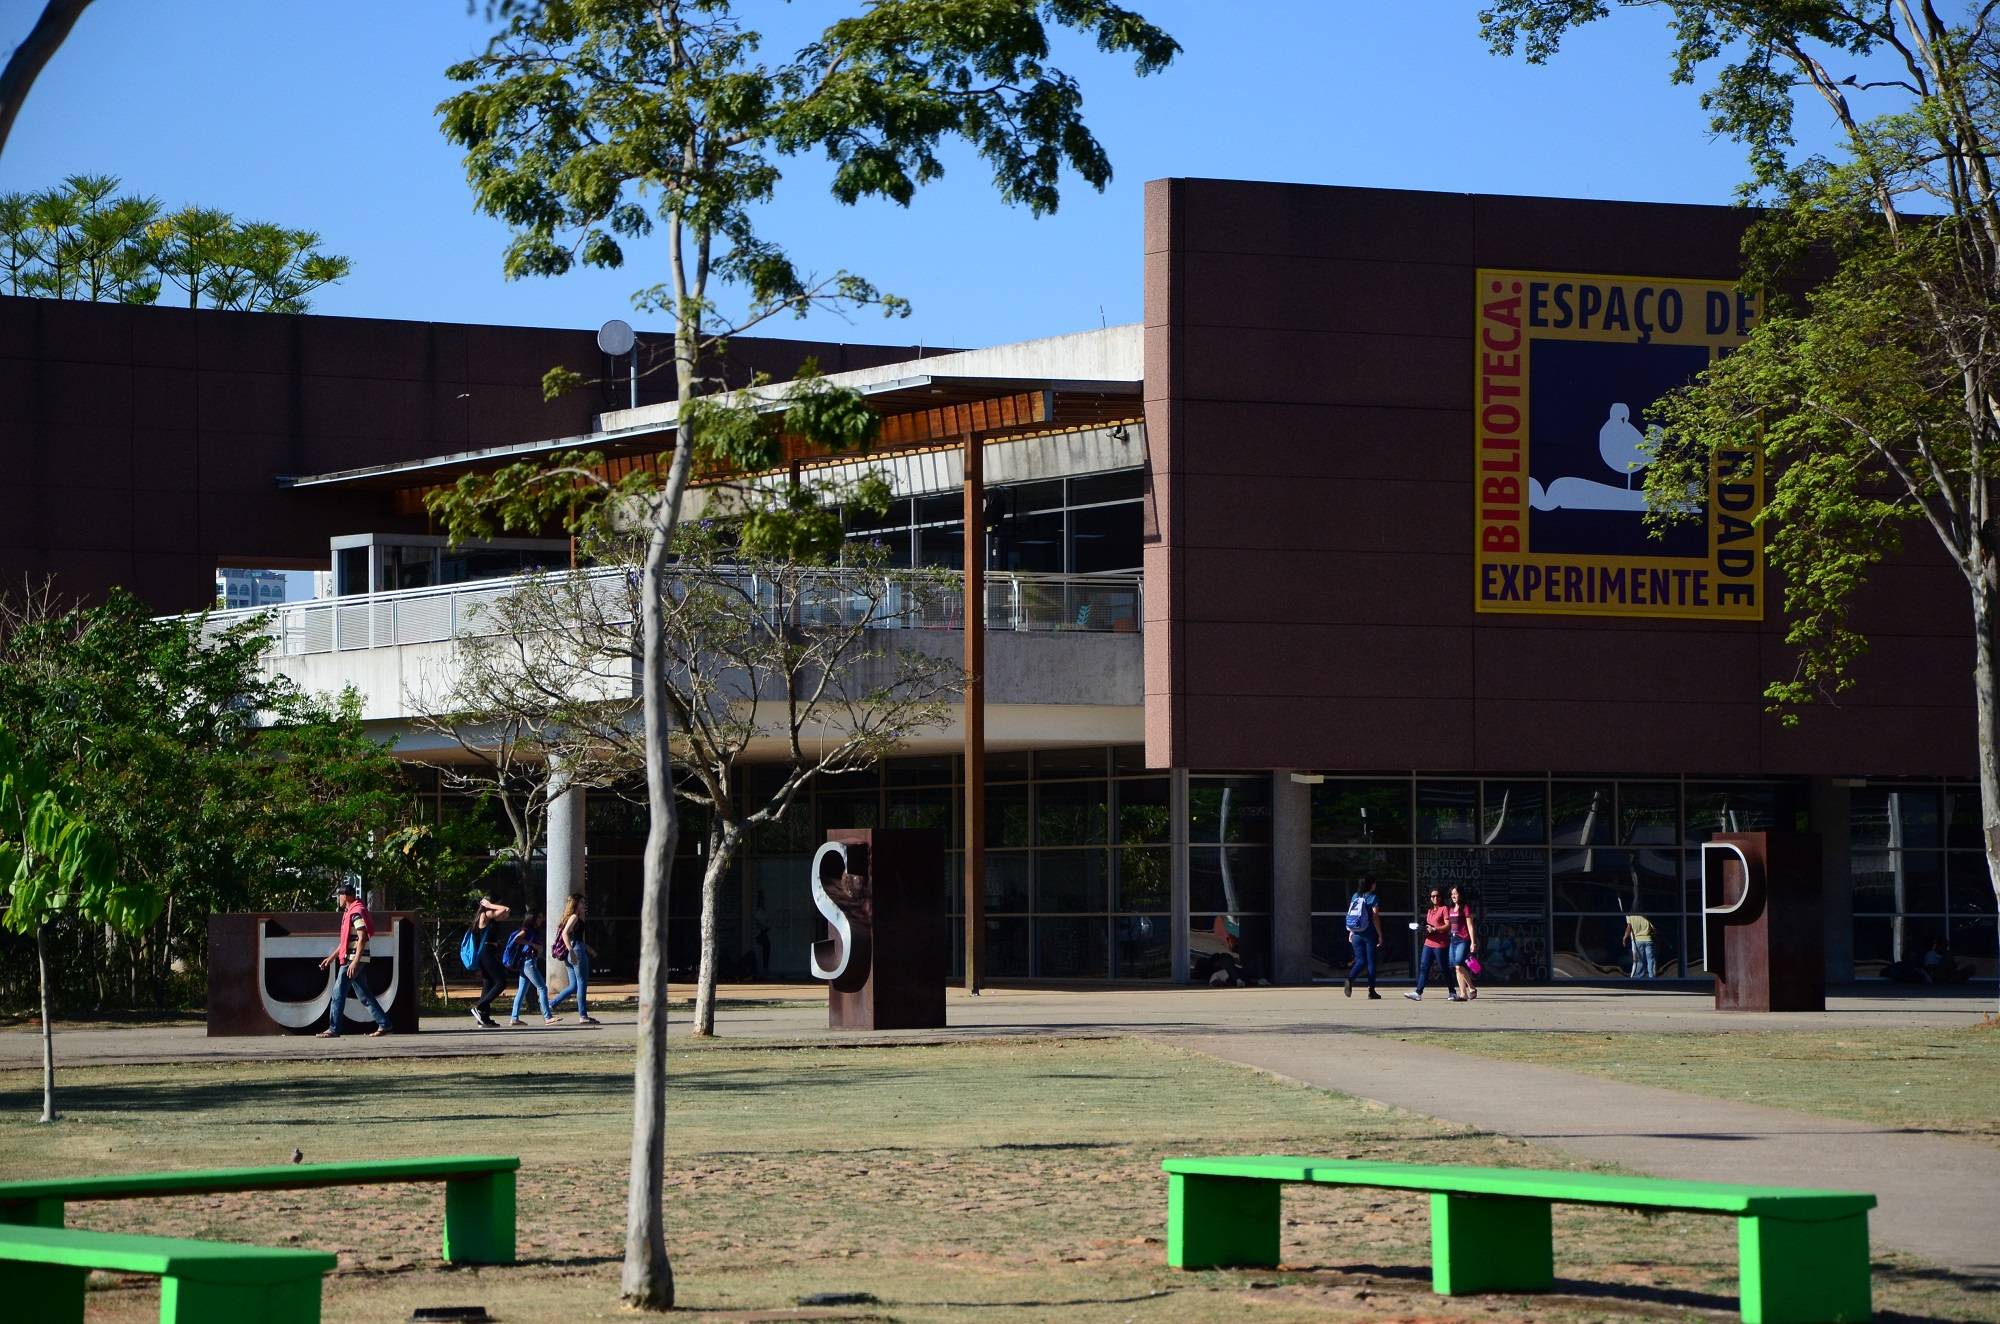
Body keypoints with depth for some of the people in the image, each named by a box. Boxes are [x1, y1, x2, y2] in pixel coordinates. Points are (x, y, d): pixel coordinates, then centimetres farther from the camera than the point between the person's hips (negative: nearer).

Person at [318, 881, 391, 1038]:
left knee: (338, 993, -9)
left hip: (354, 959, -10)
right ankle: (384, 1024, 12)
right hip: (352, 960, 10)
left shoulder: (357, 912, -13)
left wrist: (355, 962, -27)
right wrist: (331, 957, 27)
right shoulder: (349, 912, 19)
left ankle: (333, 1029, -8)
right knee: (364, 995, 11)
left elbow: (362, 938, -22)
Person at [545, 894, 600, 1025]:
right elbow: (565, 933, -21)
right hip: (577, 951, -9)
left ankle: (551, 1005, 6)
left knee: (574, 986, 11)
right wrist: (572, 952, -26)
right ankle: (583, 1016, -5)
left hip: (571, 955, 9)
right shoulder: (574, 917, -8)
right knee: (582, 984, -5)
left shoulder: (573, 917, 19)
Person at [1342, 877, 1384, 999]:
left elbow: (1350, 915, 10)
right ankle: (1371, 990, 5)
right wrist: (1380, 935, -6)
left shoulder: (1355, 896, 8)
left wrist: (1351, 932, 17)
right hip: (1369, 934, -4)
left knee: (1360, 960, 9)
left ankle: (1350, 978, -18)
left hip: (1356, 934, 4)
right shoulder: (1373, 898, -7)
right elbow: (1375, 918, -11)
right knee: (1371, 961, 4)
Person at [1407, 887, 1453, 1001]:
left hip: (1439, 944, -7)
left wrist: (1434, 929, -19)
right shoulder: (1429, 911, 19)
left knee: (1443, 969, 0)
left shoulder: (1445, 909, -4)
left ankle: (1452, 993, 13)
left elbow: (1448, 926, -12)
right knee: (1423, 967, -2)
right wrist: (1424, 929, 7)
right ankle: (1418, 993, -7)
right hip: (1428, 943, 7)